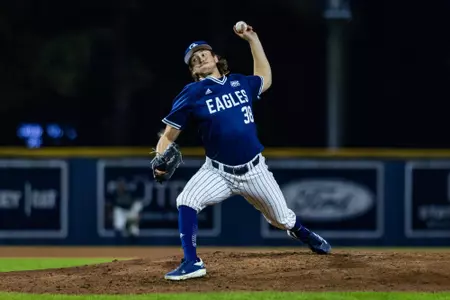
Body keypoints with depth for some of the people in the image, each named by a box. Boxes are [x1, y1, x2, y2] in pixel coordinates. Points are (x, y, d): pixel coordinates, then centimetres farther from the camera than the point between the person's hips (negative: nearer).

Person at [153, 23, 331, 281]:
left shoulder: (240, 83, 5)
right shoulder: (192, 94, -7)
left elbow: (265, 79, 27)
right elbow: (169, 135, -6)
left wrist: (252, 39, 23)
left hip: (254, 170, 2)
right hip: (218, 172, -2)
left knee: (283, 220, 13)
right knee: (186, 202, -29)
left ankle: (302, 232, 50)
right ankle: (192, 263, -21)